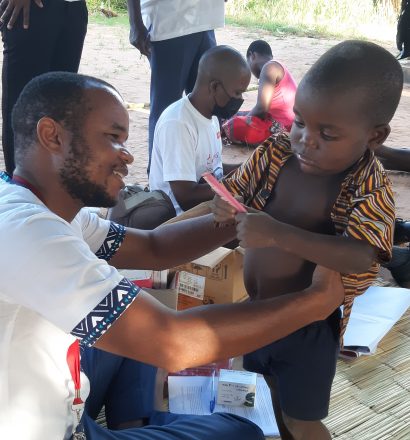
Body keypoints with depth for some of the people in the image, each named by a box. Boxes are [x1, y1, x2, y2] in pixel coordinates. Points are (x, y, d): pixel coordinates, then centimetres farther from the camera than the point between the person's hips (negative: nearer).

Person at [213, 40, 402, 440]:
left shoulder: (370, 191, -26)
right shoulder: (276, 152, -10)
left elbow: (360, 258, -39)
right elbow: (234, 190, 2)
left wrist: (278, 234, -49)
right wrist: (224, 208, -23)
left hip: (308, 323, -6)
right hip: (254, 310, 6)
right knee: (274, 392, 28)